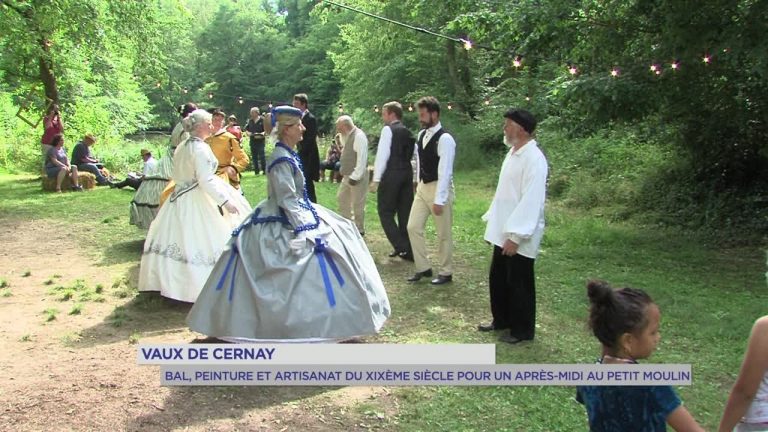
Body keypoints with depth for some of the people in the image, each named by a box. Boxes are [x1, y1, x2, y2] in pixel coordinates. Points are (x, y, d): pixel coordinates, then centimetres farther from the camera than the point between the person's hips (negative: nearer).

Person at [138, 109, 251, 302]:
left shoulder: (181, 147, 11)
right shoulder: (200, 148, -16)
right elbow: (206, 181, -21)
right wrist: (226, 201, -20)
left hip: (179, 198, 9)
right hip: (197, 202, -9)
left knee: (179, 239, 14)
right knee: (201, 243, -6)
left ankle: (168, 279, 21)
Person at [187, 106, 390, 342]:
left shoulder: (287, 155, 10)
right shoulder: (282, 160, -20)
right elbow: (287, 200, -23)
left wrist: (304, 221, 26)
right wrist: (302, 229, -24)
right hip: (283, 225, -11)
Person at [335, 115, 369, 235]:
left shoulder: (359, 136, -19)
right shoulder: (349, 136, 11)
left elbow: (362, 158, -25)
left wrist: (355, 176, -26)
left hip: (357, 177, -10)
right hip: (347, 175, 10)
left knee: (357, 204, -1)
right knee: (342, 199, 16)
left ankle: (359, 230, 11)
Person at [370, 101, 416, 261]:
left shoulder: (388, 129, -7)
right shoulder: (408, 133, 15)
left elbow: (382, 155, -14)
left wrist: (376, 179, -13)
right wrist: (415, 179, 19)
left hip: (391, 174, -7)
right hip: (407, 174, 7)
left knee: (385, 211, 2)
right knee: (405, 213, 10)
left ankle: (400, 245, -7)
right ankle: (409, 251, 12)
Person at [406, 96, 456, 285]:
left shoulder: (445, 139, -18)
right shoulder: (421, 135, 7)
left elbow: (445, 171, -21)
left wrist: (439, 200, -22)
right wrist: (419, 184, 15)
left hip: (439, 188, -8)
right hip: (422, 187, 8)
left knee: (443, 233, 4)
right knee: (413, 227, 6)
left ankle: (445, 272, 18)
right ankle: (423, 268, 18)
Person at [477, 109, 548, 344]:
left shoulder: (533, 159, -19)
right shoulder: (513, 153, 10)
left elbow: (531, 200, -23)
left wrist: (515, 236, -23)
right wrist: (492, 220, 15)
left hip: (519, 237, -9)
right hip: (503, 231, 9)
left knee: (519, 284, 5)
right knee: (497, 278, 19)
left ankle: (522, 330, 20)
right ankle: (502, 320, 36)